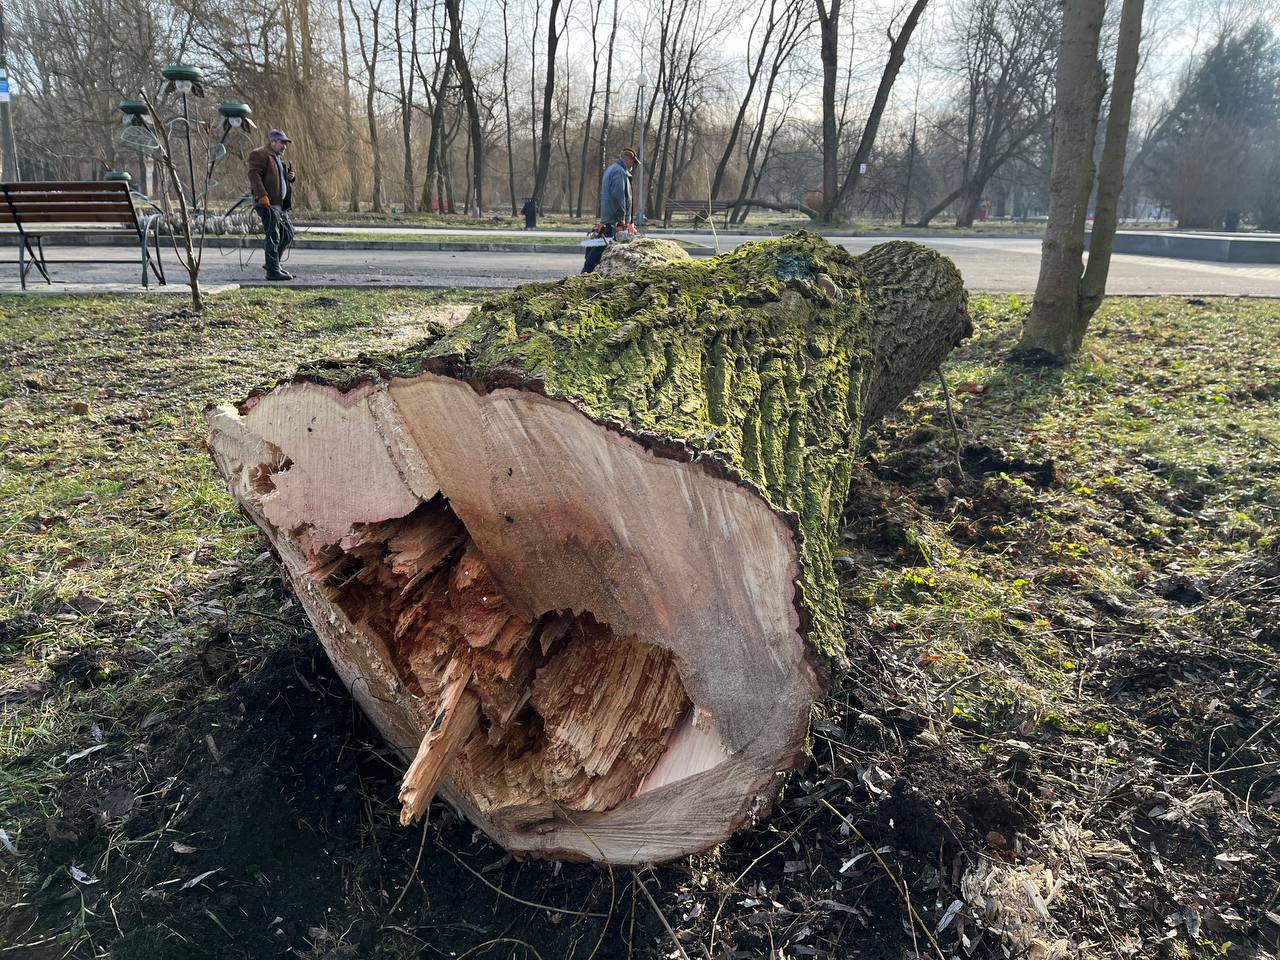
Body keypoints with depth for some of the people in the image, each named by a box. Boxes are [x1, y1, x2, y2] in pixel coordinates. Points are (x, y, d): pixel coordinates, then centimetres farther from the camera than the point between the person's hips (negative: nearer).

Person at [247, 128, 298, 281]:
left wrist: (291, 176, 9)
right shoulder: (259, 154, -8)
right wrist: (262, 196, -27)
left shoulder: (279, 157, 21)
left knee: (288, 233, 14)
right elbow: (254, 175, -18)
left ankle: (272, 263, 27)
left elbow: (281, 177, 34)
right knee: (273, 237, -9)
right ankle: (273, 271, -6)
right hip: (268, 203, -10)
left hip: (281, 204, 10)